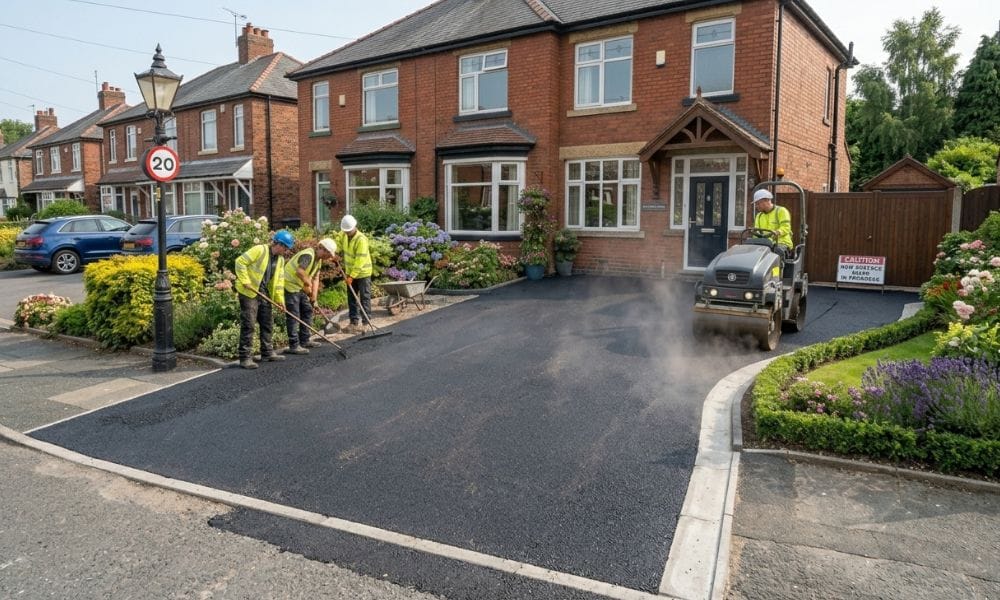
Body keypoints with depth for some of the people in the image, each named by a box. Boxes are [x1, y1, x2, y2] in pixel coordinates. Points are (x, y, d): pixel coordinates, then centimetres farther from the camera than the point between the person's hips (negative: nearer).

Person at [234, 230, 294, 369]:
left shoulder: (280, 260, 8)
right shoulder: (260, 250, -16)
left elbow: (279, 280, 9)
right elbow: (240, 262, -17)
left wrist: (280, 299, 3)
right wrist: (245, 281, -20)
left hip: (264, 294, 8)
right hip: (248, 292, -8)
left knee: (267, 324, 13)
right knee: (248, 325, -8)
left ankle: (267, 352, 25)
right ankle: (245, 357, -4)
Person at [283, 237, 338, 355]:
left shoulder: (318, 260, 10)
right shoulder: (308, 255, -23)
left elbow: (315, 278, 10)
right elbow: (299, 271, -39)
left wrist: (314, 295, 1)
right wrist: (308, 283, -25)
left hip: (301, 287, 10)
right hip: (290, 285, -10)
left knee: (307, 310, 16)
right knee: (294, 316, -8)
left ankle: (304, 341, 26)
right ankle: (294, 346, -3)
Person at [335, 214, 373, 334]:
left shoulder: (361, 239, -24)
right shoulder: (343, 235, -1)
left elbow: (360, 260, -26)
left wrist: (352, 276, -25)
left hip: (362, 273, -8)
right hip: (350, 272, 8)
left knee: (364, 298, -2)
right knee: (351, 298, 10)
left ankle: (365, 322, 1)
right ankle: (354, 321, 17)